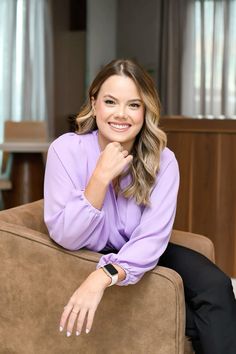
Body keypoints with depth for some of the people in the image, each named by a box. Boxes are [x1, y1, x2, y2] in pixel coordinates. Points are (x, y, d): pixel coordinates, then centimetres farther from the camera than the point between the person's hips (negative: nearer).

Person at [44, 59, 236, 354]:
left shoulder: (162, 160, -14)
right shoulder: (66, 150, -19)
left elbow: (152, 238, -25)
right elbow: (65, 237, -23)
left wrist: (103, 277, -41)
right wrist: (101, 176, -32)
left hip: (140, 256, 3)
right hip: (87, 259, -3)